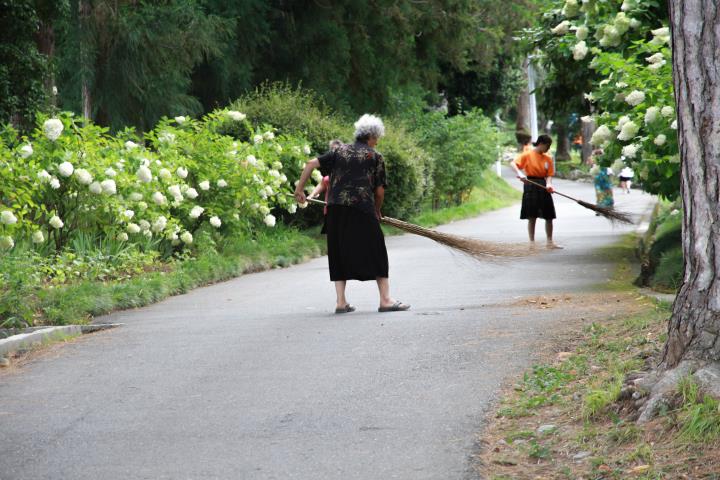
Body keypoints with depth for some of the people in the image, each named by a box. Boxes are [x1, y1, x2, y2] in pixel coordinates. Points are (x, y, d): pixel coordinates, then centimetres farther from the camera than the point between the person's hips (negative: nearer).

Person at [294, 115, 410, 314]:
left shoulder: (340, 151, 16)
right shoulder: (375, 157, 7)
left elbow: (311, 164, 9)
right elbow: (380, 191, 5)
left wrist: (299, 189, 14)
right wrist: (377, 211, 22)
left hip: (336, 209, 4)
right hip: (362, 209, -4)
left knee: (339, 253, 10)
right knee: (375, 251, 4)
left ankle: (341, 301, 6)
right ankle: (385, 299, 1)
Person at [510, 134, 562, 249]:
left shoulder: (548, 158, 7)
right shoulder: (527, 155, -5)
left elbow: (549, 174, 4)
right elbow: (513, 164, -14)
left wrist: (549, 184, -17)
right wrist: (520, 173, -31)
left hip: (543, 187, 5)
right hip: (531, 186, -5)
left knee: (549, 216, 7)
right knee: (532, 216, 0)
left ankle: (550, 242, 17)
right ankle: (532, 242, 7)